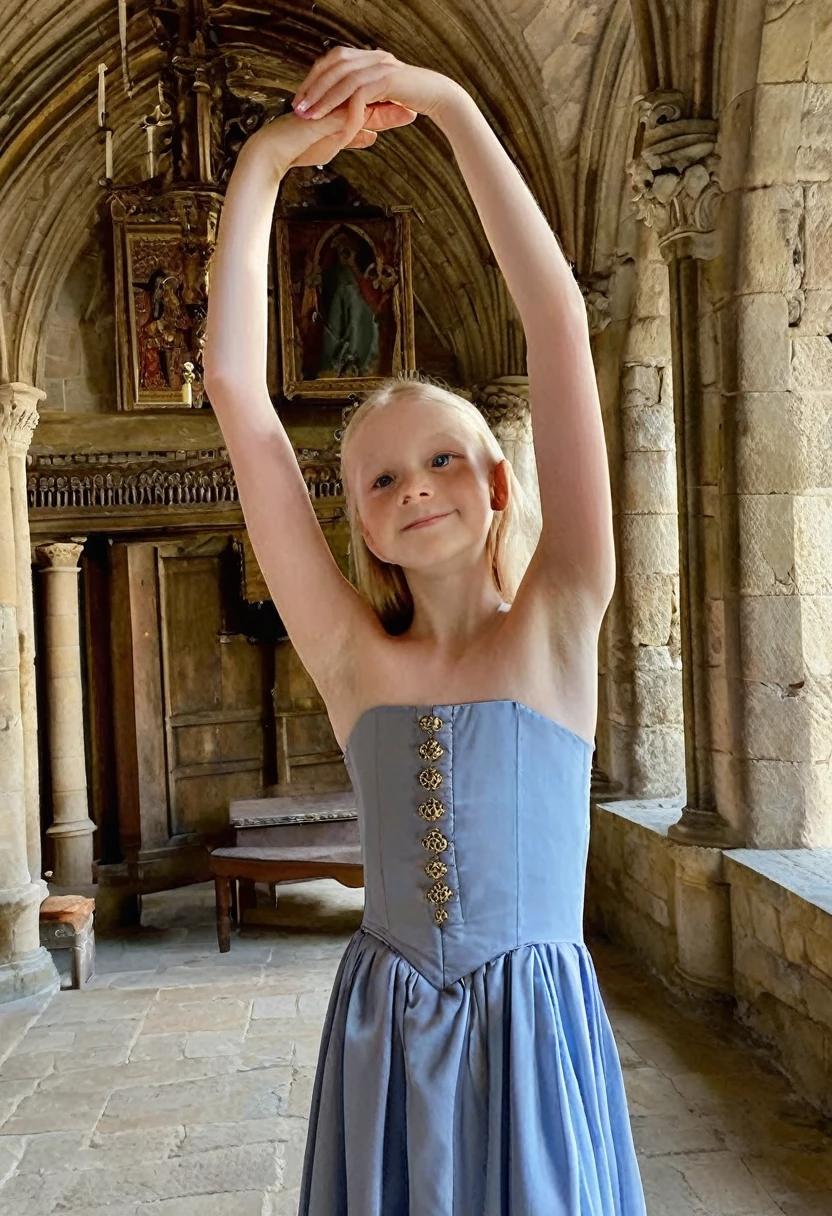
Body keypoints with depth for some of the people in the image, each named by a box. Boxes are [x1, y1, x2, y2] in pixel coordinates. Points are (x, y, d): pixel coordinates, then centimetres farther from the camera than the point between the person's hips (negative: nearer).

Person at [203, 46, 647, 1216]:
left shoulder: (556, 625, -8)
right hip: (383, 1036, 2)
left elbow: (559, 320, -14)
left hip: (536, 1030, -2)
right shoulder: (353, 659, -3)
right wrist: (262, 165, -4)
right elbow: (235, 384, -5)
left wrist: (450, 105, -13)